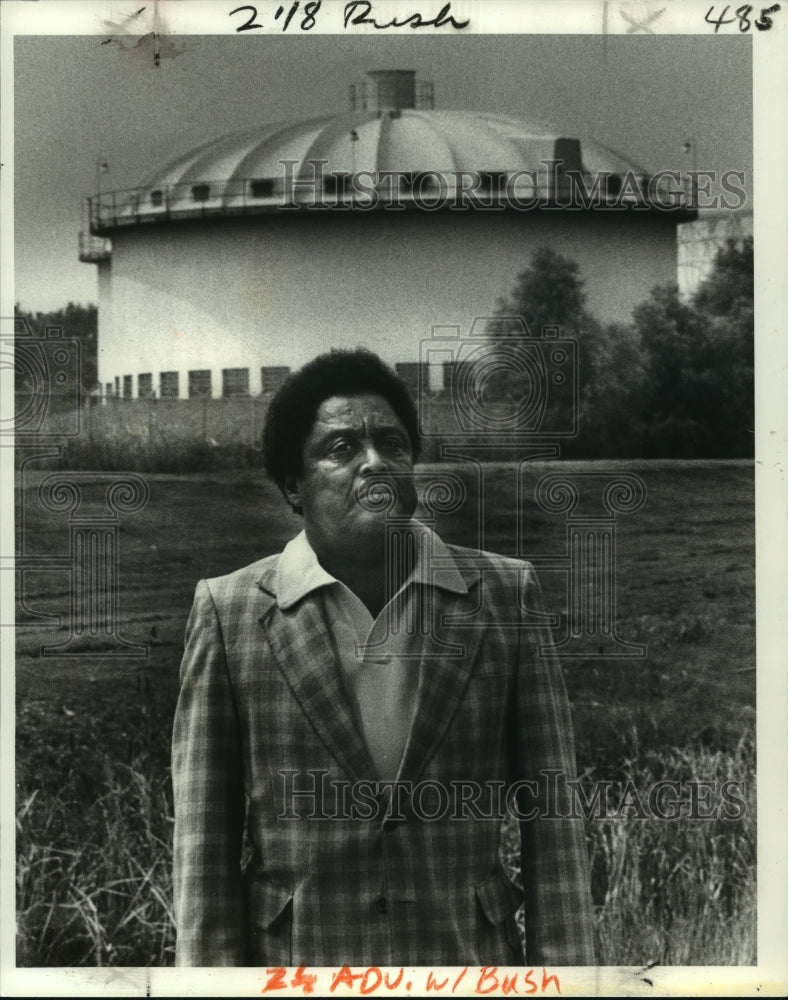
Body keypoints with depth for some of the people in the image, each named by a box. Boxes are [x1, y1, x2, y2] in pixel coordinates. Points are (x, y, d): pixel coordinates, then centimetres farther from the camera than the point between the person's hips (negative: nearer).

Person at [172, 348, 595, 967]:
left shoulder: (505, 596, 3)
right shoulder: (229, 611, 0)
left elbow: (551, 822, 2)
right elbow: (204, 842, 0)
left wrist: (563, 978, -3)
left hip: (471, 962, 1)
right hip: (292, 963, -1)